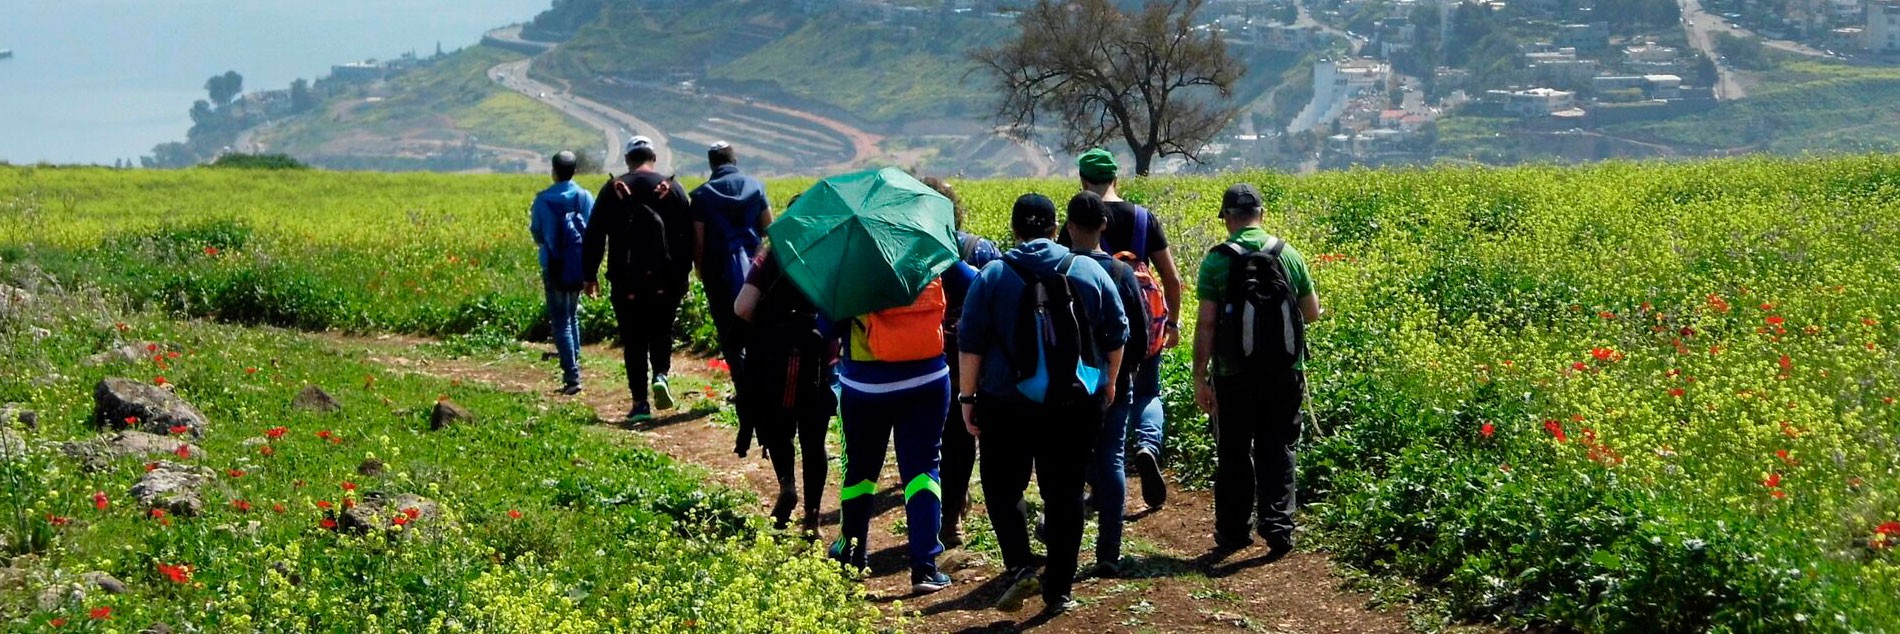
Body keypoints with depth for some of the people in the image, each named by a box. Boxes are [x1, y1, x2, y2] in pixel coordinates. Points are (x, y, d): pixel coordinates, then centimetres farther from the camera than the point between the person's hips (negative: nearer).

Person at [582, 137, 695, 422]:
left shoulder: (612, 190, 3)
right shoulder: (673, 188, 3)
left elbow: (594, 235, 3)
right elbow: (688, 235, 2)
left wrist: (590, 276, 9)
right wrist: (683, 275, 9)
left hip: (626, 281, 0)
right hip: (665, 279, 0)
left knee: (634, 340, 5)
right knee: (662, 331, 16)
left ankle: (640, 402, 1)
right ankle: (661, 375, -10)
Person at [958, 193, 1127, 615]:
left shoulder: (994, 275, -4)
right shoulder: (1089, 271, 2)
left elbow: (971, 342, -5)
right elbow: (1117, 334, 7)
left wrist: (967, 396, 2)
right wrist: (1108, 382, 20)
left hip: (1007, 405, -2)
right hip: (1076, 404, 2)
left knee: (1002, 488, 12)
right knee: (1065, 495, 9)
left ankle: (1020, 567, -7)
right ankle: (1059, 591, 12)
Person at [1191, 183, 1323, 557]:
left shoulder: (1217, 261, -7)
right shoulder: (1288, 254, 2)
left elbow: (1206, 325, -10)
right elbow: (1312, 313, 10)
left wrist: (1200, 378, -4)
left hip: (1235, 376, -2)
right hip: (1285, 374, 2)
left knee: (1234, 455, 11)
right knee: (1278, 452, 8)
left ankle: (1233, 531, 19)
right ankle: (1278, 529, -1)